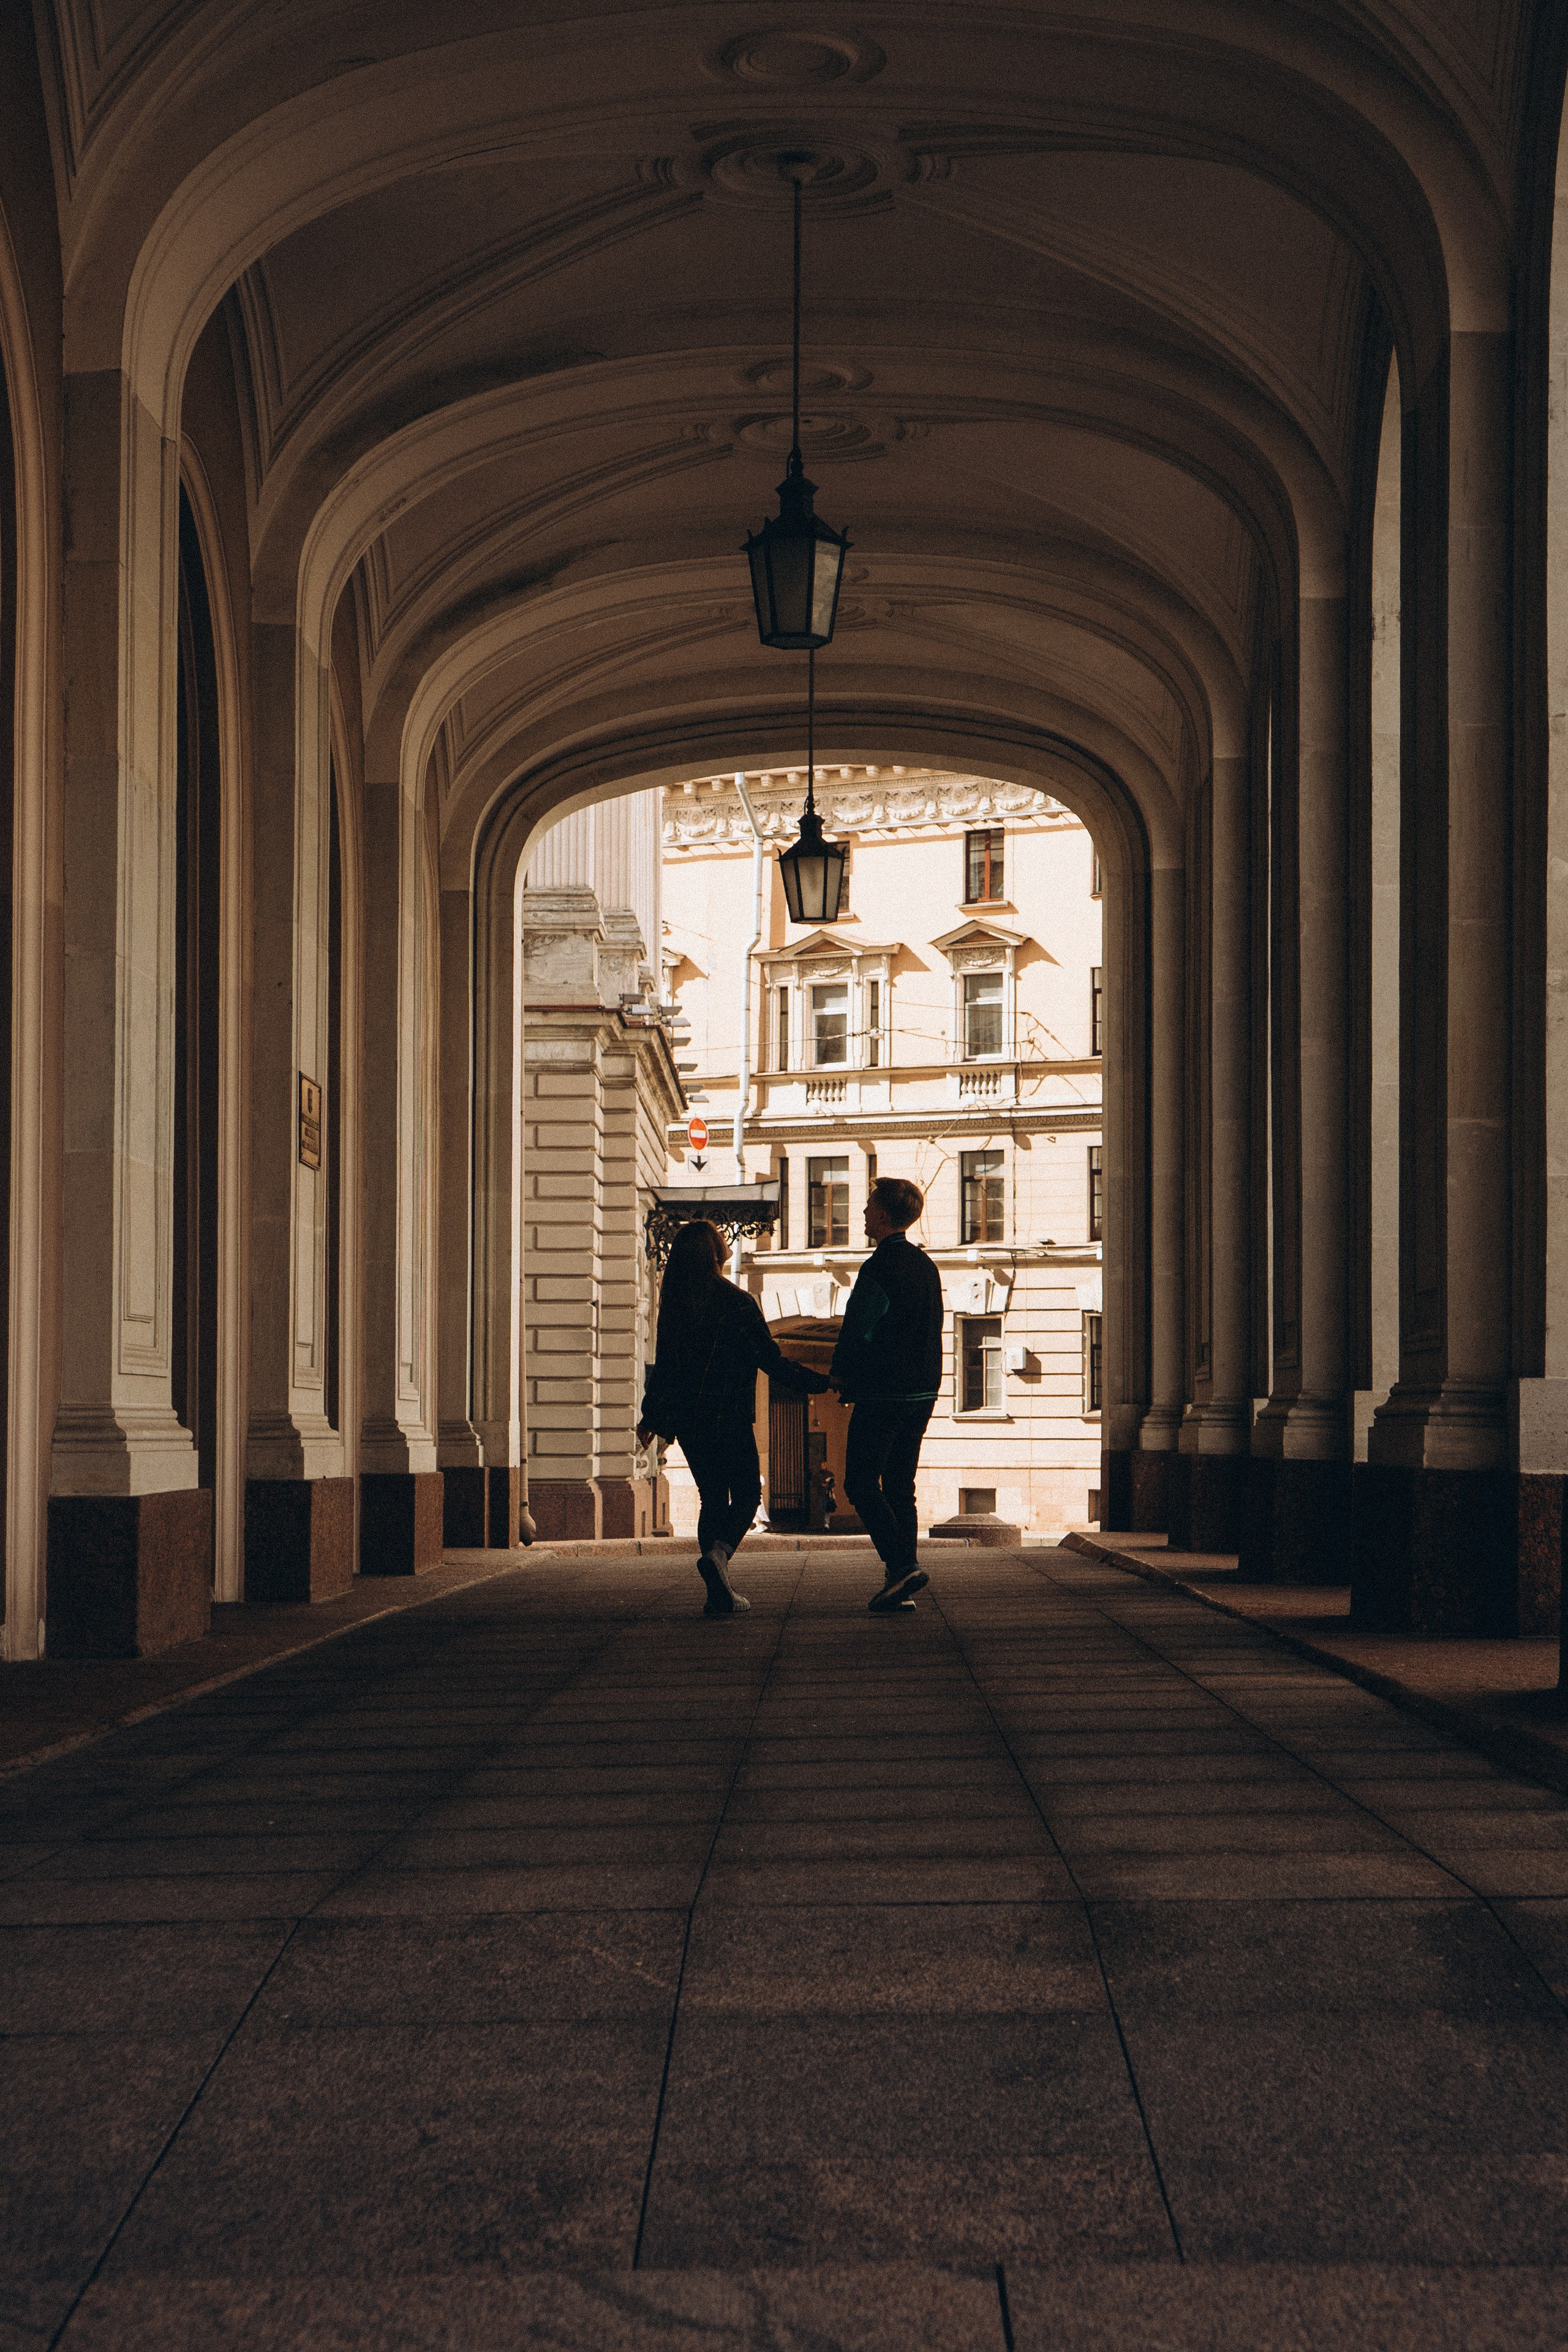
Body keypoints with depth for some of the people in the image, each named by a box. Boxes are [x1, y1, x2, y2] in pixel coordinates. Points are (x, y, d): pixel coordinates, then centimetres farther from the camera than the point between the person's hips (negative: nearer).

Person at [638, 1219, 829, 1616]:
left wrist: (651, 1418, 20)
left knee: (713, 1497, 14)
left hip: (685, 1420, 4)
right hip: (728, 1419, -4)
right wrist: (817, 1383, 0)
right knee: (746, 1494, 9)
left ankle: (719, 1592, 8)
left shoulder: (672, 1307, 2)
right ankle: (719, 1553, -21)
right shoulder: (738, 1304, -11)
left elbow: (663, 1367, 7)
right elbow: (772, 1361, -9)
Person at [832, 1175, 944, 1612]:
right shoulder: (926, 1265, 13)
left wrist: (840, 1375, 2)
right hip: (923, 1391, 8)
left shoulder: (879, 1268, -14)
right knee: (900, 1486, 10)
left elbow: (857, 1330, -15)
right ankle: (902, 1589, 7)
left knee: (861, 1483, -2)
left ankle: (899, 1565, -16)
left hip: (883, 1394, -8)